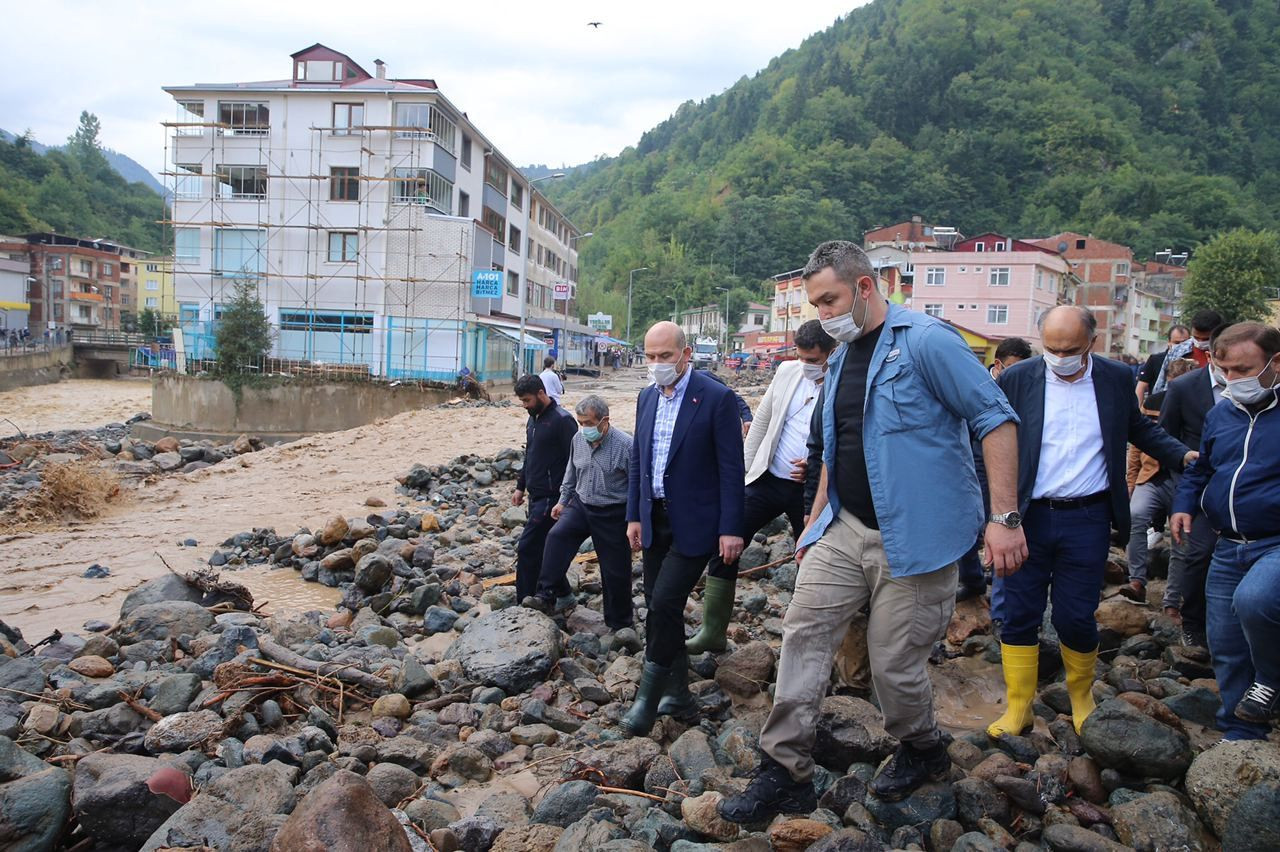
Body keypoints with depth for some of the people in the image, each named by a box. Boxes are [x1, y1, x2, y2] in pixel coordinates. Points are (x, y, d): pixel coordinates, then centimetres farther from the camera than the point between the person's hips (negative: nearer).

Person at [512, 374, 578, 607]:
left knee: (527, 547, -9)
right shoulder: (533, 419, 12)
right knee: (541, 548, 13)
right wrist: (520, 487, 20)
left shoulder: (562, 420, -15)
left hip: (551, 497, -9)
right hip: (536, 496, 9)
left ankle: (525, 601, 0)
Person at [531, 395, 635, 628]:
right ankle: (550, 595, -10)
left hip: (613, 514, -5)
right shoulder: (578, 439, -1)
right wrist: (563, 501, 17)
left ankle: (619, 625, 22)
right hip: (581, 505, 5)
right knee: (556, 537, -21)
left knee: (615, 572, 4)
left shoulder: (625, 445, -20)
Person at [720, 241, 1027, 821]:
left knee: (894, 662, 3)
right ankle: (786, 772, 10)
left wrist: (1004, 517, -19)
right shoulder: (840, 359, 13)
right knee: (804, 633, 0)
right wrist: (815, 522, 19)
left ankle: (923, 751, 34)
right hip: (845, 529, 7)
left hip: (914, 537, -7)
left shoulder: (926, 341, -13)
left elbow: (996, 418, -15)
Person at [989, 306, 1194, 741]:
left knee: (1076, 618, 7)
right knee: (1019, 615, 4)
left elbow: (1139, 428, 20)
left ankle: (1081, 696, 34)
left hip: (1086, 520, 1)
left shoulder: (1117, 378, 2)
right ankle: (1018, 708, 19)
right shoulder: (1016, 379, -4)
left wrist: (1182, 455, 5)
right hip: (1027, 518, 0)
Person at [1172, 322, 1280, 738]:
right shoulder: (1220, 414, 11)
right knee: (1226, 649, 10)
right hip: (1228, 548, 6)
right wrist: (1184, 505, 5)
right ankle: (1240, 734, 29)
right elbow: (1200, 469, 22)